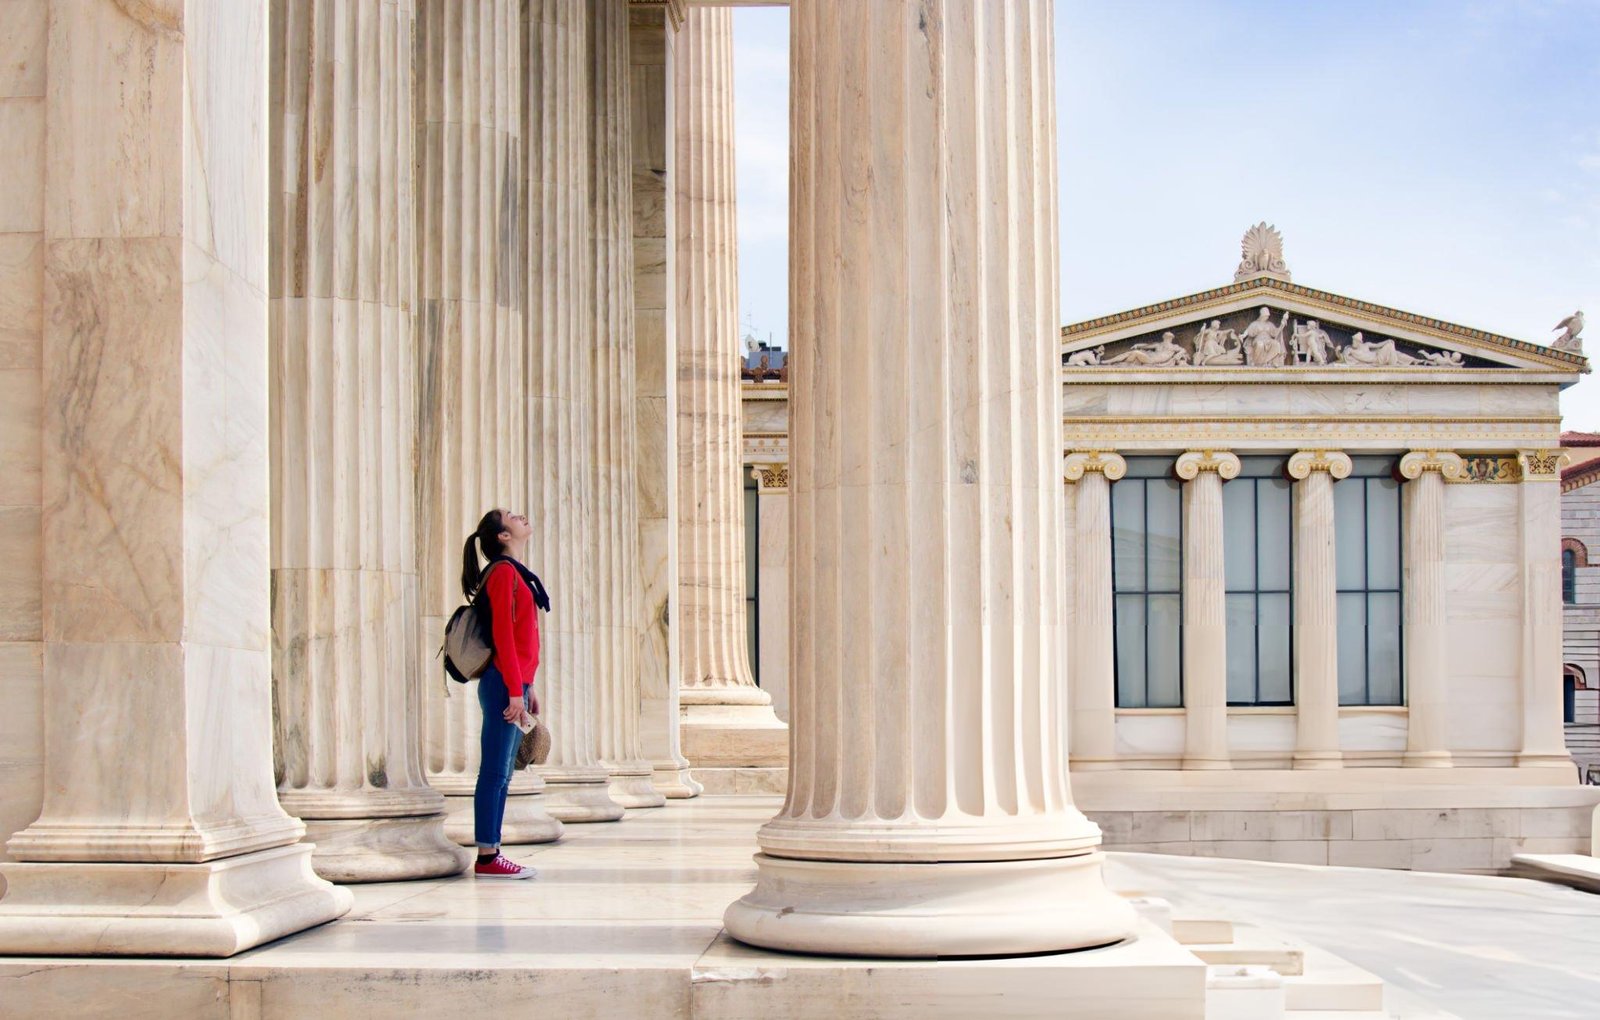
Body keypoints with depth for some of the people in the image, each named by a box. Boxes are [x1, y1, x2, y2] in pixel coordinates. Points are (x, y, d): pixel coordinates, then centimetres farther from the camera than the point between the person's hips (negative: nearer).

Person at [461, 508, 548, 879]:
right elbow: (502, 634, -16)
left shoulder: (515, 572, 18)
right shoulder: (503, 571, -10)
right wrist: (514, 691, -19)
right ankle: (487, 857, -4)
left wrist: (528, 688, 21)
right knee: (495, 771, -7)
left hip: (514, 684, 10)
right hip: (503, 684, -10)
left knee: (501, 773, 10)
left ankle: (492, 854, 13)